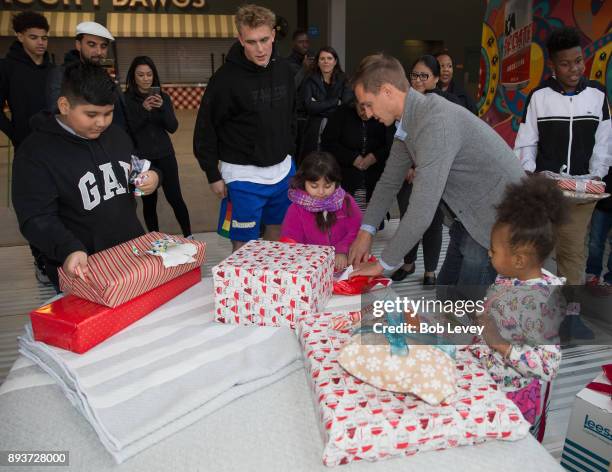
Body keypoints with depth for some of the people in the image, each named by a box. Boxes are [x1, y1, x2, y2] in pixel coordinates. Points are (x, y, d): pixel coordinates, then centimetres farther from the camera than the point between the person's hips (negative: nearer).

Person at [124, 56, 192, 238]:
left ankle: (188, 236, 12)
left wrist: (162, 107, -21)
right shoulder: (126, 99, -3)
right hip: (141, 158, -1)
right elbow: (127, 130, -10)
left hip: (164, 156, 2)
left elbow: (173, 127, -4)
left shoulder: (163, 97, 4)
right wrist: (143, 110, -23)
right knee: (149, 201, 6)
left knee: (175, 198, -1)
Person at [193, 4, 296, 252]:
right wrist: (213, 175, -9)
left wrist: (290, 151, 14)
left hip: (283, 170, 6)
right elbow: (206, 128, -10)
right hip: (244, 175, -5)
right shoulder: (226, 77, -15)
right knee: (244, 245, 2)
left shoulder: (283, 69, 2)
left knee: (278, 234, 18)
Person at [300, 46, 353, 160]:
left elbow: (347, 105, -9)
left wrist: (319, 106, -9)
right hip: (315, 131, 0)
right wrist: (336, 102, -8)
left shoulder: (343, 80, 6)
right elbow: (309, 106, -11)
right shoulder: (310, 80, 4)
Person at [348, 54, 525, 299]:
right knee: (445, 298, 16)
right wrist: (366, 231, 4)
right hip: (472, 216, 9)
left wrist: (382, 264, -19)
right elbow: (389, 180, 12)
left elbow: (421, 212, -31)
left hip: (499, 216, -9)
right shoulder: (409, 121, 0)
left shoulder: (436, 122, -29)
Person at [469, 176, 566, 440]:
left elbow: (548, 366, -25)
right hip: (482, 379, 7)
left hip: (509, 396, -7)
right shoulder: (508, 279, -3)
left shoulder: (541, 300, -27)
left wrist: (501, 345, -28)